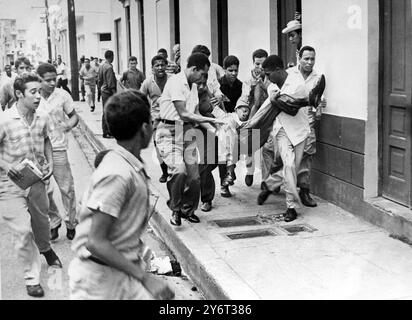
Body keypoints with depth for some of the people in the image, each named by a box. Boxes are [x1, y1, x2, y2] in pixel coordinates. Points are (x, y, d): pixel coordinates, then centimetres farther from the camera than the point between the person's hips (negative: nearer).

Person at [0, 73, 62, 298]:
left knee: (41, 221, 23)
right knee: (23, 231, -4)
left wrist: (49, 163, 1)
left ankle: (45, 248, 56)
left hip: (37, 180, 5)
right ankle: (31, 277, 12)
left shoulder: (42, 118, -4)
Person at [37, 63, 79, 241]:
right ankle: (54, 221, 28)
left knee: (66, 188, 5)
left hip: (58, 149, -1)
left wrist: (70, 124, -18)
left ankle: (71, 223, 23)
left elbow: (74, 115, 5)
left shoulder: (62, 95, -5)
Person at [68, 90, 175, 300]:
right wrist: (144, 277, -24)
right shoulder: (116, 174, -23)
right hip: (101, 277, -8)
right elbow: (95, 242, -25)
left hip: (125, 268, 8)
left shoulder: (132, 167, 4)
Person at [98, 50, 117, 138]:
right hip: (108, 92, -9)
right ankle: (106, 132, 0)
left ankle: (106, 130, 22)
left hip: (103, 91, 9)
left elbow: (99, 80, 16)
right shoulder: (109, 67, -18)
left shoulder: (101, 66, 9)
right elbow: (111, 84, -21)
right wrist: (115, 94, -18)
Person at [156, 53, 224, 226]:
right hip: (170, 132, -8)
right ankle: (175, 210, -4)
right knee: (179, 170, -25)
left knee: (194, 176, 4)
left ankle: (187, 210, 26)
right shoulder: (176, 82, -14)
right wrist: (209, 119, -14)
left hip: (188, 131, 8)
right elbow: (184, 114, -19)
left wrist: (211, 126, 4)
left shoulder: (193, 85, 15)